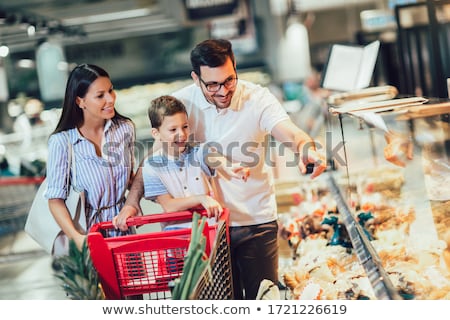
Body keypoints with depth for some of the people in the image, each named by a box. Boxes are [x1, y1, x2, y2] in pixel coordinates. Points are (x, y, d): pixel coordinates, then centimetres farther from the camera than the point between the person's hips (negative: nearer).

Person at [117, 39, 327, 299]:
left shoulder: (257, 98, -12)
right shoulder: (182, 103, -8)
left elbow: (290, 133, -27)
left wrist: (307, 149, -50)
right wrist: (133, 201, -15)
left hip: (257, 221, -1)